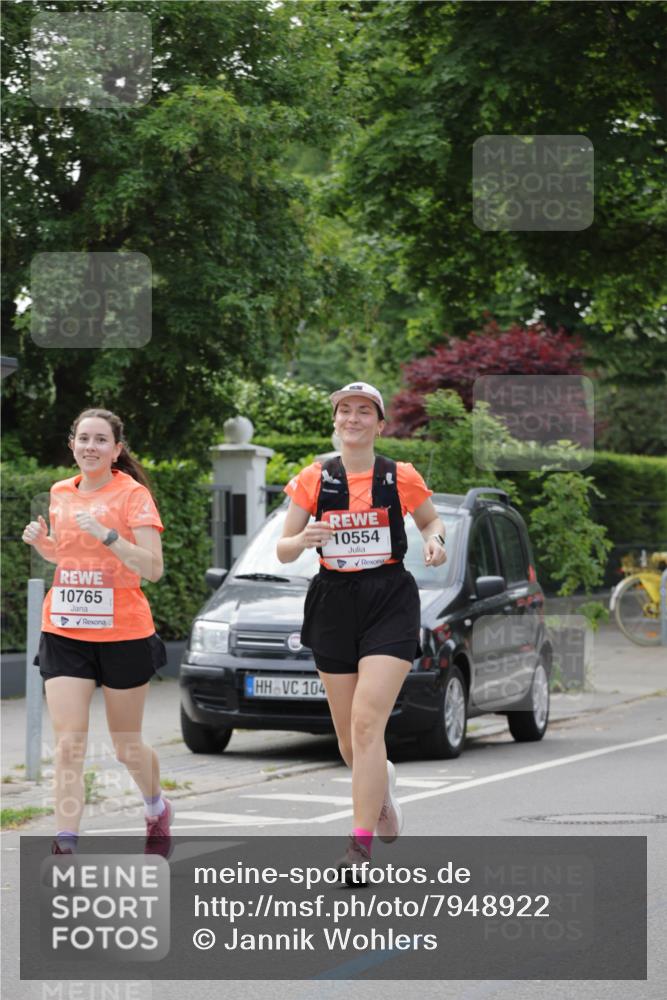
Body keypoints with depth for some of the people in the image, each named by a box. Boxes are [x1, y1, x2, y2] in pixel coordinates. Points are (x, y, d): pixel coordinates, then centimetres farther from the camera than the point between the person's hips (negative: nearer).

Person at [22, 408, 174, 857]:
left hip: (124, 634, -3)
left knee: (126, 745, 11)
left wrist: (107, 534, -26)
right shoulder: (61, 493, 7)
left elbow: (154, 568, -15)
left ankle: (158, 808, 41)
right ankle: (66, 845, -12)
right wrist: (42, 541, 2)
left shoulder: (133, 494, -8)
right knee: (69, 744, -10)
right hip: (64, 633, 3)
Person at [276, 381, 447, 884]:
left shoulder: (401, 477, 1)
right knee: (348, 734, 9)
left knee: (367, 722, -17)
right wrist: (303, 539, -17)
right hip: (334, 602, 3)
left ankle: (361, 843, -17)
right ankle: (382, 785, 44)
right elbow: (283, 551, 5)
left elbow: (431, 521, 18)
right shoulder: (313, 479, 4)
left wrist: (435, 540, -5)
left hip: (390, 602, -3)